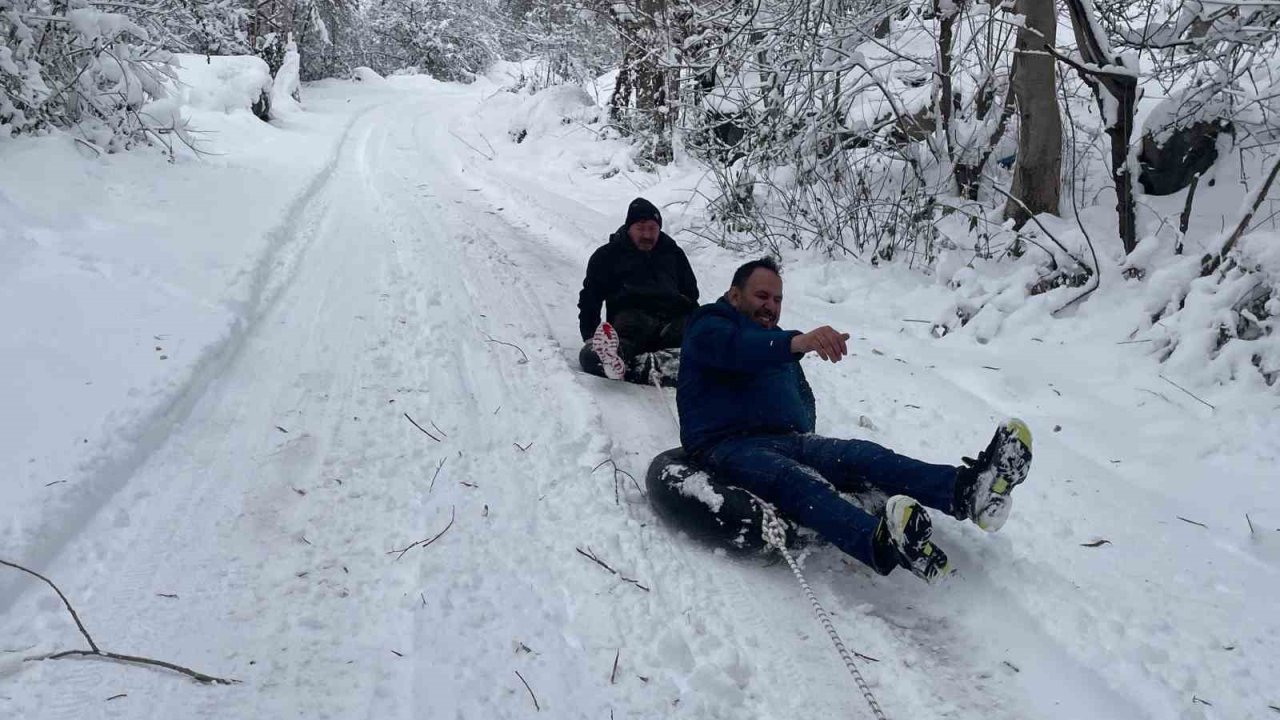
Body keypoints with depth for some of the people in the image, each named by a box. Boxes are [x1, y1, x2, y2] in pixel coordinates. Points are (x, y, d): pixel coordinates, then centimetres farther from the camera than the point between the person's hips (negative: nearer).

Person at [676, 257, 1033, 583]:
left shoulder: (777, 342, 34)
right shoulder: (708, 326, 8)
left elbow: (804, 401, 33)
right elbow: (736, 347, -19)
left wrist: (801, 427, 8)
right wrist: (798, 341, -38)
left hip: (789, 440, 7)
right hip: (728, 446, -7)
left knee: (864, 456, -23)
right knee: (797, 481, -38)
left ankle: (965, 489, -47)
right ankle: (882, 542, -67)